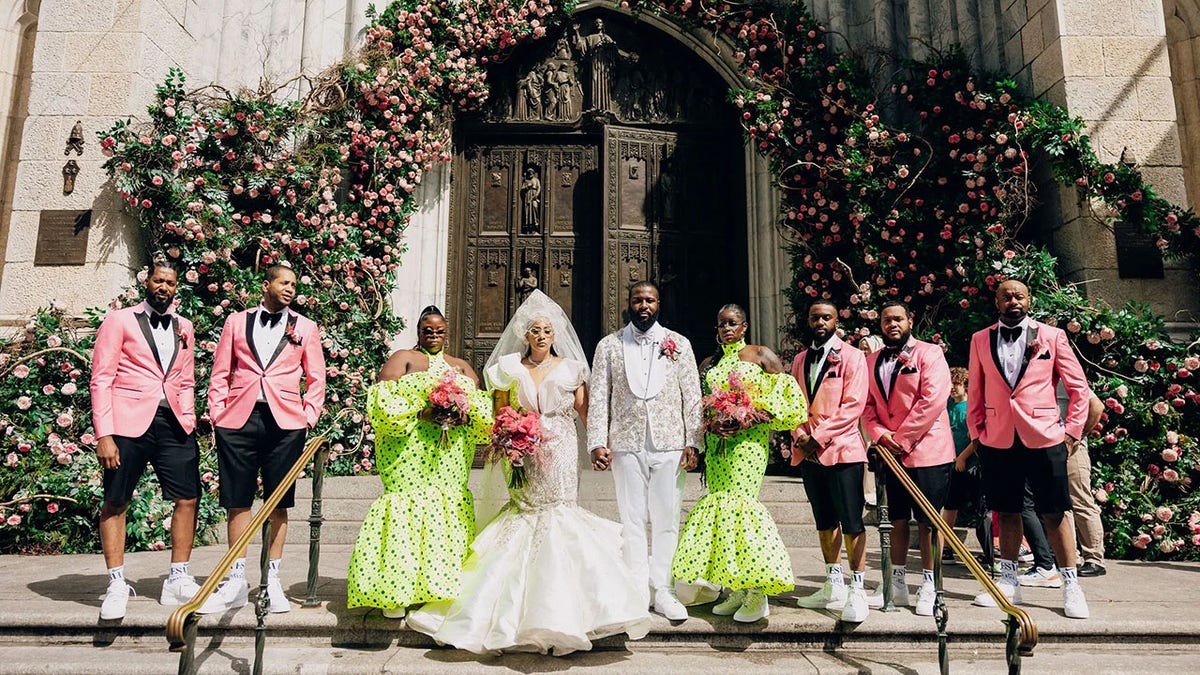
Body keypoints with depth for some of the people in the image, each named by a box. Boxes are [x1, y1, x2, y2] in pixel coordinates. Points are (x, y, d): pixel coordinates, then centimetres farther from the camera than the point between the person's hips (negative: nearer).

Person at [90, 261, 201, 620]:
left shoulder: (184, 328, 16)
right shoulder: (119, 321, 3)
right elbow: (101, 379, -3)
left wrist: (188, 425, 8)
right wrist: (104, 434, -10)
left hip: (173, 423, 4)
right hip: (128, 423, -4)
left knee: (188, 498, 1)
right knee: (115, 502, 3)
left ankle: (177, 582, 12)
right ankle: (117, 586, 14)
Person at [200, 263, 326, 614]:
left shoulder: (305, 328, 11)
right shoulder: (237, 321, 13)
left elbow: (316, 379, 11)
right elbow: (220, 373, 12)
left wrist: (309, 417, 0)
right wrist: (217, 413, 2)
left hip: (285, 422, 0)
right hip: (238, 419, 1)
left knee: (279, 503, 4)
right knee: (237, 501, 4)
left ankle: (273, 581, 14)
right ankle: (235, 582, 16)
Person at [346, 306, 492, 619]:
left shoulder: (462, 367, 21)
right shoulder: (403, 358, 9)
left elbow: (484, 407, 13)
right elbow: (383, 402, -5)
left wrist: (466, 413, -9)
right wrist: (421, 412, -17)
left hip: (451, 456, 4)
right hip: (410, 454, -4)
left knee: (448, 509, 1)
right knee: (409, 507, -9)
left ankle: (441, 588, 8)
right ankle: (397, 593, -3)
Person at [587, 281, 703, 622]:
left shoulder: (678, 344, 7)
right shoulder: (609, 345, 7)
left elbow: (692, 397, 5)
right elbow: (598, 397, 4)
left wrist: (693, 442, -1)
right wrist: (598, 443, -4)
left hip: (669, 444, 0)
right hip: (626, 444, 0)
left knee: (667, 520, 5)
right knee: (632, 520, 5)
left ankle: (663, 591, 16)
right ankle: (637, 591, 15)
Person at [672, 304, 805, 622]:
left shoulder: (760, 355, 4)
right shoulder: (708, 364, 17)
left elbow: (786, 393, 0)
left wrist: (757, 416, -13)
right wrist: (712, 426, -4)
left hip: (749, 439, -5)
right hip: (716, 442, 5)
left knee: (739, 502, -15)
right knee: (719, 503, 2)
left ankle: (758, 590, -9)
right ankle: (737, 590, 11)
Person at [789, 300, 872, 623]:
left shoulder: (851, 356, -3)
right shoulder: (800, 360, 14)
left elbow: (853, 404, -12)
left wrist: (820, 436, -16)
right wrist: (800, 435, -5)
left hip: (842, 449, -6)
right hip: (808, 451, 6)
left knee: (851, 521, -5)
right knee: (825, 521, 13)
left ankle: (857, 592, 3)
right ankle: (834, 587, 23)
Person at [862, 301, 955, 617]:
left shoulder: (929, 353, -4)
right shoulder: (872, 361, 12)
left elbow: (933, 400, -14)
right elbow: (867, 405, 10)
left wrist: (902, 438, -13)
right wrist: (880, 435, -9)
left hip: (928, 451, -5)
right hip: (891, 455, 5)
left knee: (927, 522, 2)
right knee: (899, 521, 12)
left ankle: (928, 586, 14)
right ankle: (898, 584, 22)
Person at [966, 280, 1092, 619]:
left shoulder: (1052, 336, 4)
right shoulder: (980, 340, 8)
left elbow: (1078, 386, 6)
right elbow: (975, 391, 12)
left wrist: (1072, 430, 0)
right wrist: (976, 432, 6)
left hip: (1044, 438, -2)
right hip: (997, 439, 2)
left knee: (1054, 513, 2)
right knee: (1006, 511, 10)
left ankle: (1071, 586, 15)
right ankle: (1008, 582, 21)